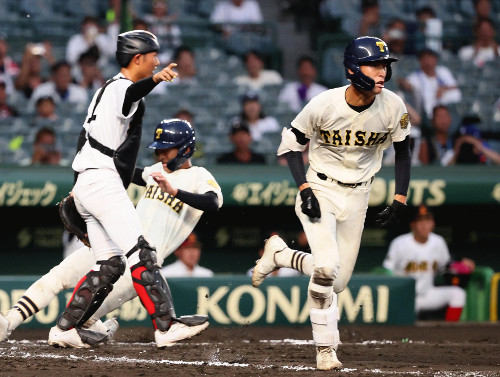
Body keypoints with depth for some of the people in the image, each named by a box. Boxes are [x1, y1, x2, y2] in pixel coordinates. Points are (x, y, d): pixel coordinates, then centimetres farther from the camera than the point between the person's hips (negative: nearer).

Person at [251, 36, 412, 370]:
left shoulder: (393, 107, -13)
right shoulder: (324, 105, -21)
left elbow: (403, 153, 3)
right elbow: (291, 143, -7)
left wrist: (400, 201, -5)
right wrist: (304, 189, -17)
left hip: (357, 197, 4)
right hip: (320, 190, -4)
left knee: (337, 283, 6)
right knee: (327, 266, -22)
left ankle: (280, 253, 33)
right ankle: (326, 349, -5)